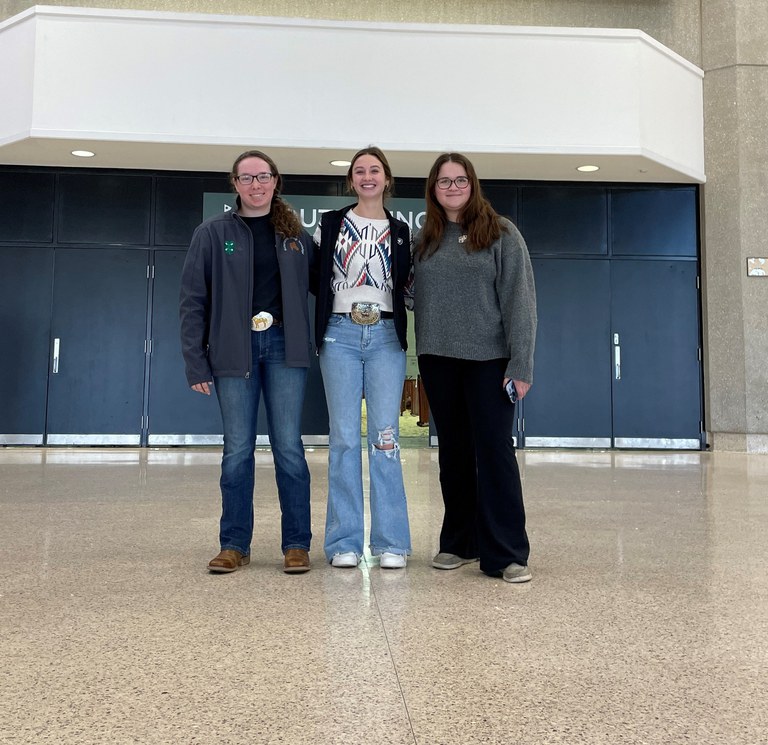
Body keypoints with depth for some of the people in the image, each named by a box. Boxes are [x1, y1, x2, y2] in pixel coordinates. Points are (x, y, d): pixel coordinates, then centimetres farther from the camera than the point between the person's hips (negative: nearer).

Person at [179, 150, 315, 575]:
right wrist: (195, 361, -4)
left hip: (284, 347, 1)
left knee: (288, 446, 0)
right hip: (234, 349, 0)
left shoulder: (296, 236, 11)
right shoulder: (213, 233, 6)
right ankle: (234, 544, 14)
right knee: (237, 448, 4)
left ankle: (297, 544, 10)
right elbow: (193, 299, 3)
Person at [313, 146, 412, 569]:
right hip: (340, 335, 0)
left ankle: (391, 542, 5)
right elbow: (314, 279, 10)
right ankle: (345, 541, 7)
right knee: (344, 437, 0)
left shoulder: (400, 232, 13)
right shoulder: (330, 225, 9)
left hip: (386, 336, 1)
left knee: (384, 436, -3)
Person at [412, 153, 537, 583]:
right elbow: (416, 297, 11)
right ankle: (459, 543, 22)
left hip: (488, 358, -4)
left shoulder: (501, 233, -1)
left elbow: (519, 299, -7)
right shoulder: (424, 240, 12)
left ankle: (506, 554, 4)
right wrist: (422, 352, -4)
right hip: (438, 358, 4)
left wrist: (522, 363, -13)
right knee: (453, 451, 11)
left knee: (495, 450, -4)